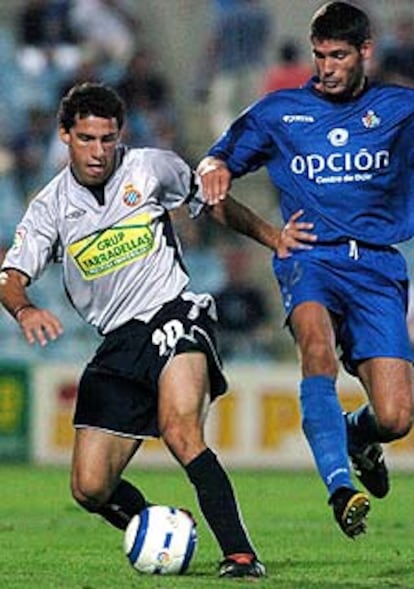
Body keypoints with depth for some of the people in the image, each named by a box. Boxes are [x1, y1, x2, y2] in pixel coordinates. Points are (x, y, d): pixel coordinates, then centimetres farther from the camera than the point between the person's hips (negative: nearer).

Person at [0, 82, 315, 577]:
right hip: (116, 345, 4)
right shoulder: (49, 208, 3)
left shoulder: (152, 168, 1)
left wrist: (271, 236, 8)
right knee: (90, 489, -3)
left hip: (173, 315, -4)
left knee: (180, 431, -32)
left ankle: (240, 555, -37)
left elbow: (214, 203, 19)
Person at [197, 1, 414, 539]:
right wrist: (215, 169, -7)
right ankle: (340, 485, -39)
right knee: (317, 344, -37)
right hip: (309, 257, 0)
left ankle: (355, 434, 26)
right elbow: (219, 160, 17)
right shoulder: (279, 111, 13)